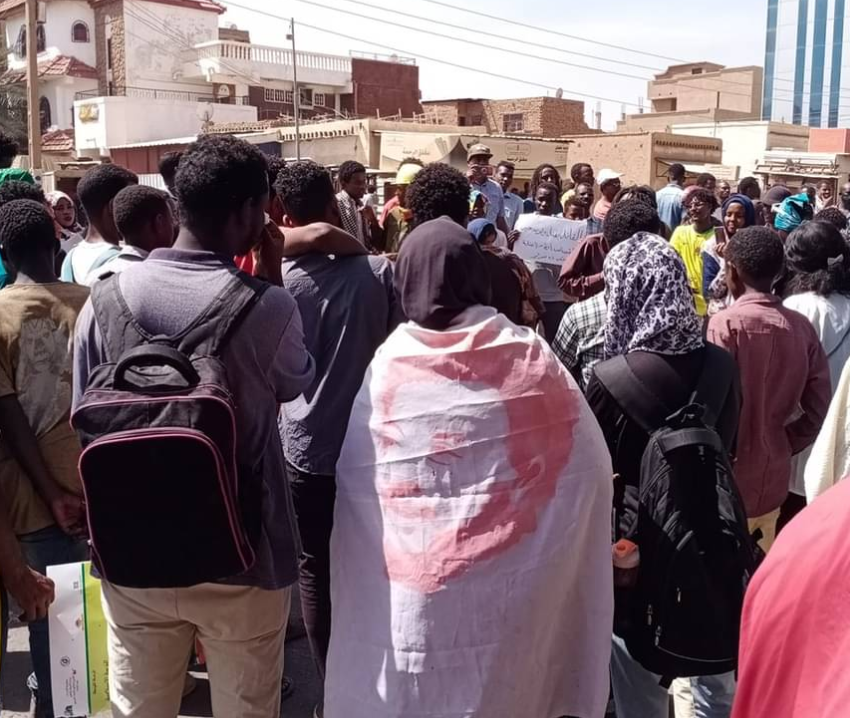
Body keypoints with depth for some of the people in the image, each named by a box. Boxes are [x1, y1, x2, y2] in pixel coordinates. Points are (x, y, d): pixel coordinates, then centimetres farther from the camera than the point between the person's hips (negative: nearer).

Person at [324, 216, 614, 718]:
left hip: (416, 583, -1)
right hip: (513, 575, 1)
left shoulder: (388, 365, -9)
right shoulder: (529, 353, -7)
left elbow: (356, 476, -3)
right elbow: (589, 461, -3)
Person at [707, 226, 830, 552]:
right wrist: (785, 447, 12)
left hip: (727, 481, -5)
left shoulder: (726, 324, -18)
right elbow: (819, 407, 1)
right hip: (773, 479, 6)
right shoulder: (802, 327, 0)